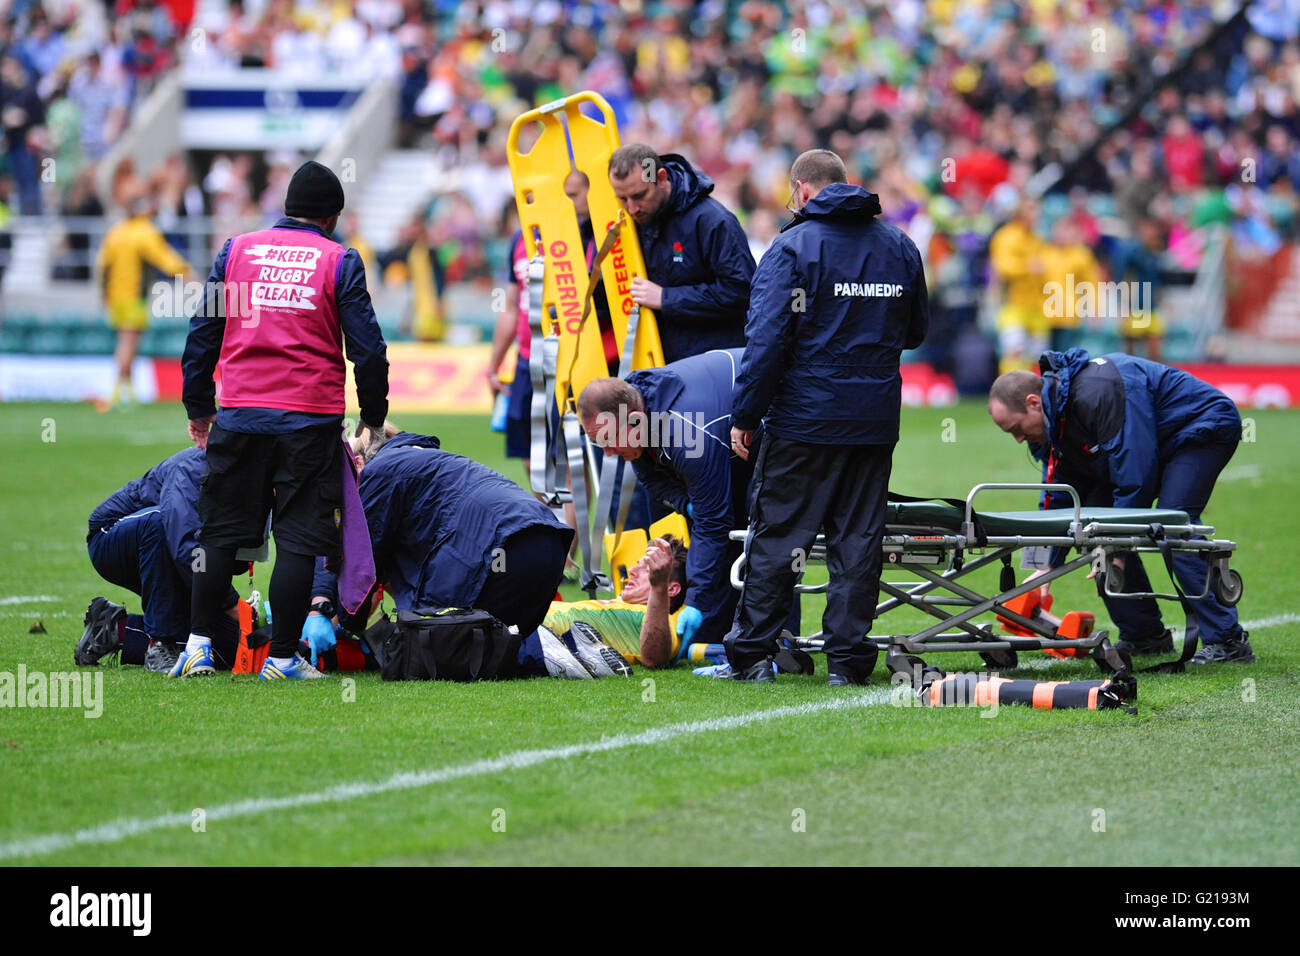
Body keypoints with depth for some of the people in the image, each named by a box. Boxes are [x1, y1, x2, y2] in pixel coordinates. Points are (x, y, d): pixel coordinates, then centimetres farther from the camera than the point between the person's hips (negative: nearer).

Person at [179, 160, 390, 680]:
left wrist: (199, 408, 20)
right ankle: (282, 656, 0)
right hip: (311, 422, -2)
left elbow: (202, 334, 10)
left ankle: (198, 643, 8)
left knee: (220, 533, 11)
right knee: (298, 539, 1)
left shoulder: (237, 250, 8)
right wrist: (373, 419, 13)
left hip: (239, 417, 2)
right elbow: (368, 348, 0)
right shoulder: (340, 262, 1)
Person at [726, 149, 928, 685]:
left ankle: (751, 654, 5)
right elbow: (915, 333, 20)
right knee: (857, 540, 7)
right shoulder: (900, 247, 9)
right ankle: (847, 657, 5)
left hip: (805, 418, -4)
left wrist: (745, 414, -9)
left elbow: (767, 338, -14)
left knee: (775, 537, 3)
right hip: (876, 420, 4)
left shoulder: (794, 247, -8)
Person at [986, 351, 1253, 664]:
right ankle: (1143, 635, 5)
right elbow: (1060, 498, 5)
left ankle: (1227, 641, -23)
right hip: (1162, 444, 10)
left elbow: (1135, 474, -32)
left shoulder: (1097, 392, -32)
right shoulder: (1053, 420, -1)